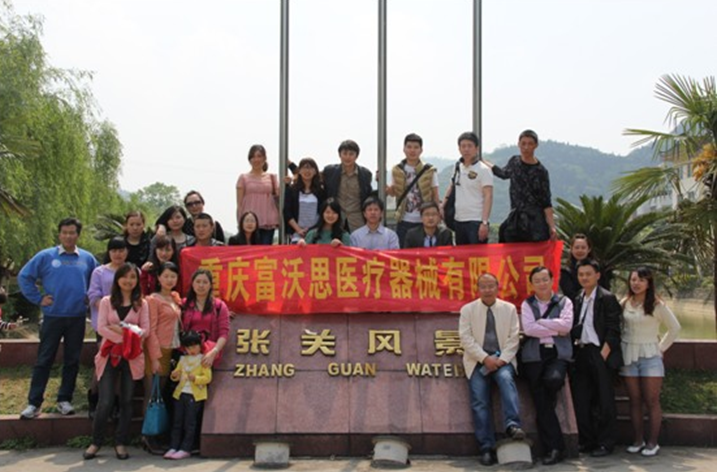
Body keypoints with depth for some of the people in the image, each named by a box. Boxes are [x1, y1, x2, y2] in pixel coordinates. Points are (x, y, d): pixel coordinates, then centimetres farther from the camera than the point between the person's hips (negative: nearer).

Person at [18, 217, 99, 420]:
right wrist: (38, 298, -3)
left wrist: (90, 298, 5)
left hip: (77, 318, 2)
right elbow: (24, 277, 1)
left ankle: (65, 399, 19)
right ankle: (34, 403, 6)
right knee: (44, 360, 1)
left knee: (72, 361, 8)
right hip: (52, 317, -2)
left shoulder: (87, 259, 3)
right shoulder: (46, 256, -3)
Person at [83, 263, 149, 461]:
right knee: (105, 401, -6)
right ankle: (96, 442, 8)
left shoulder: (141, 304, 5)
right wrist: (123, 337, -15)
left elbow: (145, 330, -2)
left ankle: (121, 443, 14)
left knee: (126, 401, 5)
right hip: (110, 355, -1)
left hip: (132, 357, 1)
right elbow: (101, 328, -5)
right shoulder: (106, 302, 4)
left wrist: (123, 330, -15)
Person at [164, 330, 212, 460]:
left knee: (190, 423, -2)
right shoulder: (183, 359, 13)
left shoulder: (203, 360, -4)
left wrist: (195, 378, -25)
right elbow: (177, 372, 16)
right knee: (177, 422, 8)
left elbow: (208, 377, -10)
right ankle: (173, 447, 13)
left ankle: (185, 449, 2)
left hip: (195, 395, -6)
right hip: (180, 393, 6)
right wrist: (174, 375, -7)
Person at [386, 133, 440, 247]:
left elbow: (435, 196, 1)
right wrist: (389, 190, -10)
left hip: (424, 221, -1)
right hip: (404, 221, 2)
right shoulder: (397, 170, 3)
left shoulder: (430, 171, -2)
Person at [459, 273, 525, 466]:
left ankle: (512, 425, -39)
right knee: (480, 403, -11)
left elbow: (513, 338, 4)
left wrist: (501, 359, -11)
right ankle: (487, 448, -9)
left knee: (506, 379, -32)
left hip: (502, 359, 0)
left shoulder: (509, 308, 10)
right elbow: (466, 338, -2)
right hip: (478, 361, 0)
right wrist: (485, 358, -13)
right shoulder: (467, 309, 8)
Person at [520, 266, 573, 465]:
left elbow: (566, 325, -6)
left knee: (553, 379, -32)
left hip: (558, 354, -1)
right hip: (534, 355, 1)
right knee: (541, 404, -4)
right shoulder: (527, 304, 11)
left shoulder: (564, 302, 11)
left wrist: (540, 322, -5)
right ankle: (554, 449, 5)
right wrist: (555, 330, -5)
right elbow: (528, 328, -5)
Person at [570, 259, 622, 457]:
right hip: (581, 354, 6)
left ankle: (605, 443, 7)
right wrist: (575, 349, 3)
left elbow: (613, 330, -9)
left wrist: (603, 355, -15)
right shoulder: (578, 300, 15)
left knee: (604, 401, -1)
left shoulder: (607, 298, -4)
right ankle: (586, 441, 17)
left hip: (599, 353, -6)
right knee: (581, 400, 7)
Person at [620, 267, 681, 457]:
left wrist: (661, 347, 3)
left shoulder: (657, 305, -3)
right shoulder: (624, 304, 5)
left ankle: (653, 442, 3)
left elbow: (675, 328, 6)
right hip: (628, 356, 3)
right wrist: (621, 346, 3)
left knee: (651, 400, -3)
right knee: (634, 400, 6)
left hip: (650, 356, -3)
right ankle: (638, 440, 13)